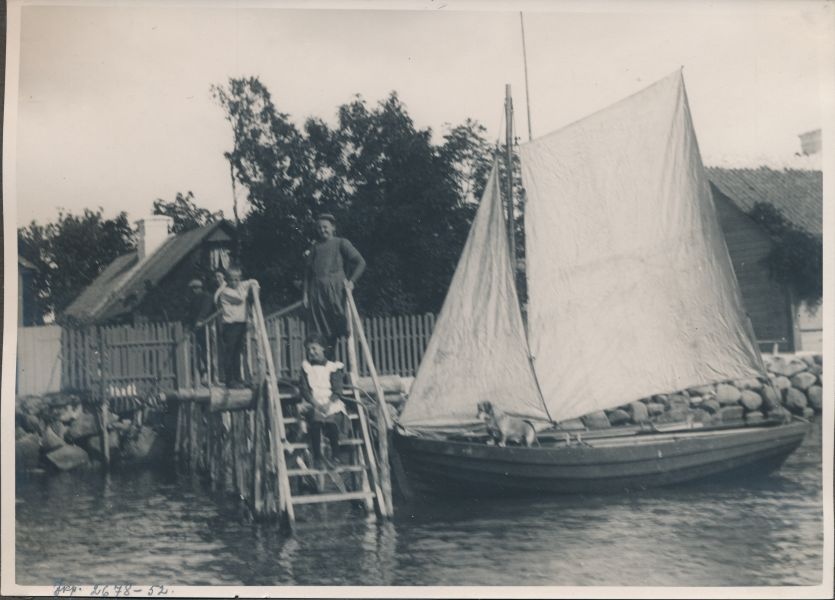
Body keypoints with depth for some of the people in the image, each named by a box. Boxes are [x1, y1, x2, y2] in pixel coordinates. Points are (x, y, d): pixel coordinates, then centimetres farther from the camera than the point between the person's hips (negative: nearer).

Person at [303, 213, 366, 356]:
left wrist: (351, 280, -10)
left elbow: (360, 262, 2)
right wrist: (306, 292, 9)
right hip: (317, 289, 4)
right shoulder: (315, 247, 20)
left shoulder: (341, 243, 9)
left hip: (335, 286, -4)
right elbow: (308, 271, 19)